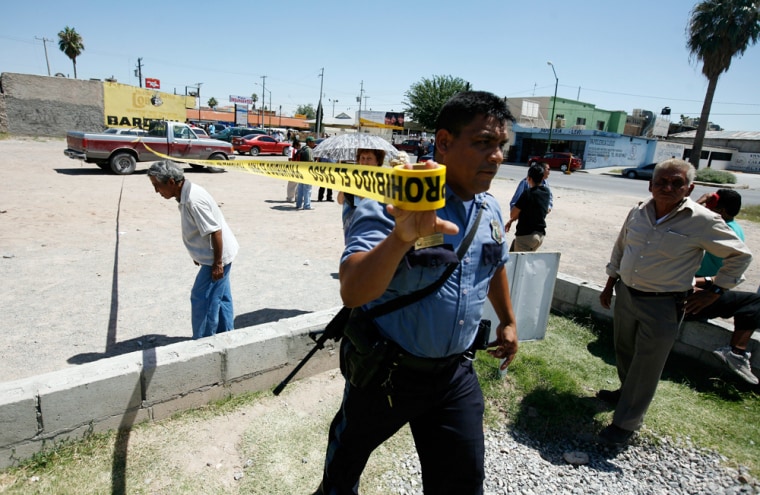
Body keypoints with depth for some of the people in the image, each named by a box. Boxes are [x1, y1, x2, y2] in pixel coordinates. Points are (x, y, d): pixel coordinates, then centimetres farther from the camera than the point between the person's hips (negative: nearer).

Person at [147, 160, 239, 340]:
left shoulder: (193, 200, -27)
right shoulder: (186, 195, 4)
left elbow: (215, 232, -26)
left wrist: (217, 263, -20)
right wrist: (199, 254, 22)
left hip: (217, 257, -10)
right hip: (214, 255, 10)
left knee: (202, 300, 1)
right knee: (220, 298, 19)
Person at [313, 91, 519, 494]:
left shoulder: (490, 209, -1)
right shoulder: (392, 202, -24)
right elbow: (353, 293, -38)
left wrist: (507, 320, 24)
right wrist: (401, 237, -54)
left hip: (456, 372, 5)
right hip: (385, 369, -4)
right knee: (349, 453, 23)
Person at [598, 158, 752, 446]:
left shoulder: (703, 221, -15)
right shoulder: (638, 213, -1)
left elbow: (740, 256, -2)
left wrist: (714, 292, -4)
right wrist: (610, 284, 15)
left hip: (663, 306, -5)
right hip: (626, 294, 5)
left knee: (646, 367, 4)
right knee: (624, 351, 22)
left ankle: (626, 424, 18)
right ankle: (627, 392, 48)